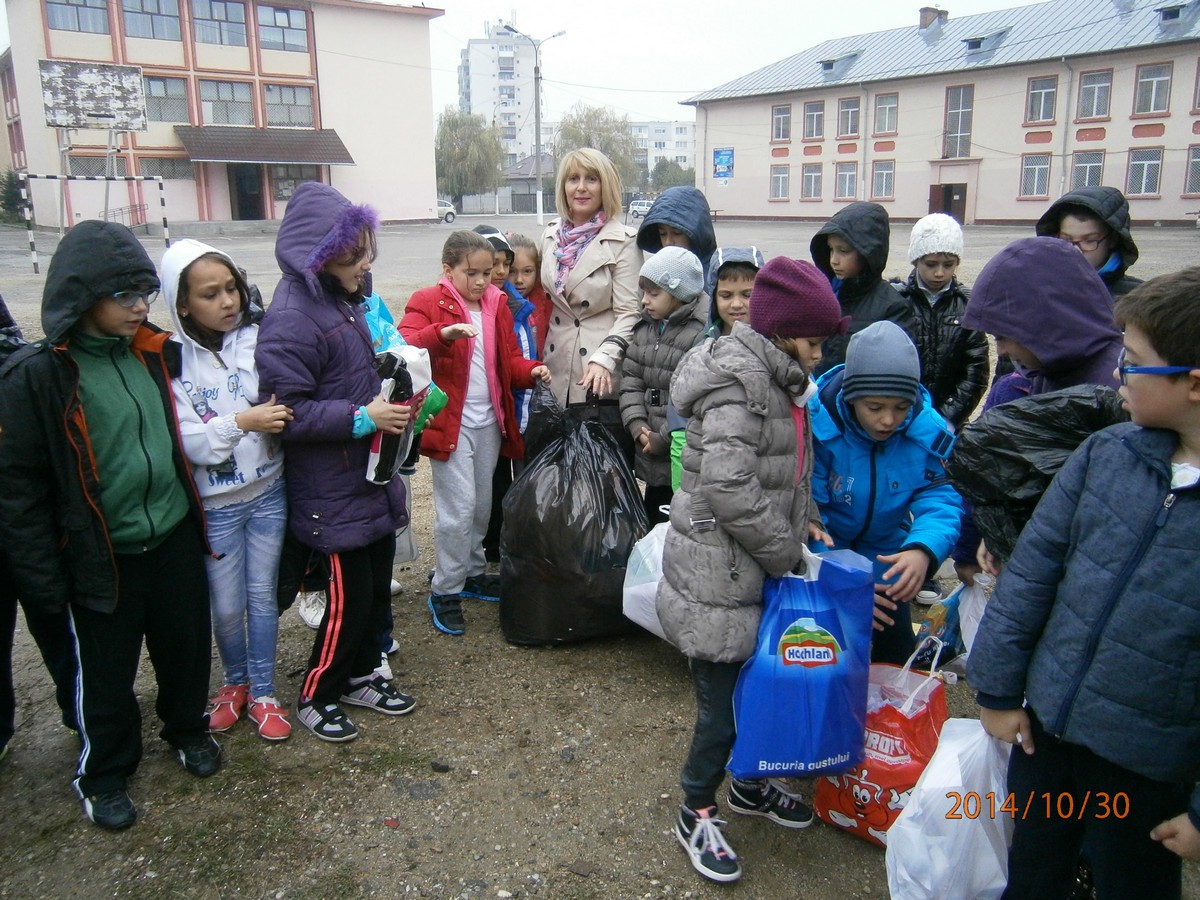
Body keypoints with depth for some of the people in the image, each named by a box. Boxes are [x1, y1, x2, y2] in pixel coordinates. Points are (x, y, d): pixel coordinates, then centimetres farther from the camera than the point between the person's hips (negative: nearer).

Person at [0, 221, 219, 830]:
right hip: (101, 555, -4)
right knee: (106, 672, 13)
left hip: (174, 538, 4)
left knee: (187, 644, 18)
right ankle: (103, 773, 36)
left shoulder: (154, 353, 0)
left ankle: (187, 728, 45)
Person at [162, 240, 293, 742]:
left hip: (268, 493, 1)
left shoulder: (258, 341, -8)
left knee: (262, 596, 14)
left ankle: (263, 694, 31)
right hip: (215, 505, -1)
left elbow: (287, 406, -2)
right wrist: (242, 422, -29)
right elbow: (187, 441, -16)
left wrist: (280, 415, -23)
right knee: (226, 607, 13)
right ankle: (235, 682, 40)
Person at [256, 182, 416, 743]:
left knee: (378, 586, 17)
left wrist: (390, 403, 6)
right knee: (349, 596, 3)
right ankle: (315, 696, 25)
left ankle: (360, 676, 37)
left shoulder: (344, 301, 8)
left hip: (373, 477, 8)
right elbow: (286, 412, -23)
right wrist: (362, 418, -24)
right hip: (333, 491, -8)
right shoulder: (291, 320, -20)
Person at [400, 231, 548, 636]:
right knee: (458, 507, -7)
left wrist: (531, 370, -7)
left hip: (489, 422, 6)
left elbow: (508, 360, 14)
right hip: (450, 423, -6)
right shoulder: (427, 302, -7)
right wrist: (443, 333, -38)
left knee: (482, 504, 16)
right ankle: (445, 590, 9)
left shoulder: (497, 305, 11)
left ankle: (473, 572, 34)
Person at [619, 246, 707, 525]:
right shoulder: (644, 330, 11)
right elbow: (631, 381, 8)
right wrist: (638, 426, -6)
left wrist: (664, 439, -16)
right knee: (651, 523, 21)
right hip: (652, 459, 8)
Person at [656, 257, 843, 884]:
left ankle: (748, 785, 44)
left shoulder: (775, 374, 11)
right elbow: (729, 486, -28)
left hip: (757, 568, 9)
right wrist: (784, 549, -16)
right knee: (724, 699, 3)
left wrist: (805, 521, 8)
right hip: (720, 572, -9)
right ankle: (696, 814, 26)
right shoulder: (739, 379, -21)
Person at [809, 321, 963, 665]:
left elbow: (942, 495, -18)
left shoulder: (928, 429, -18)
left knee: (896, 655, 18)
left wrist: (924, 548, -41)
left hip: (884, 559, 4)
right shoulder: (816, 425, -30)